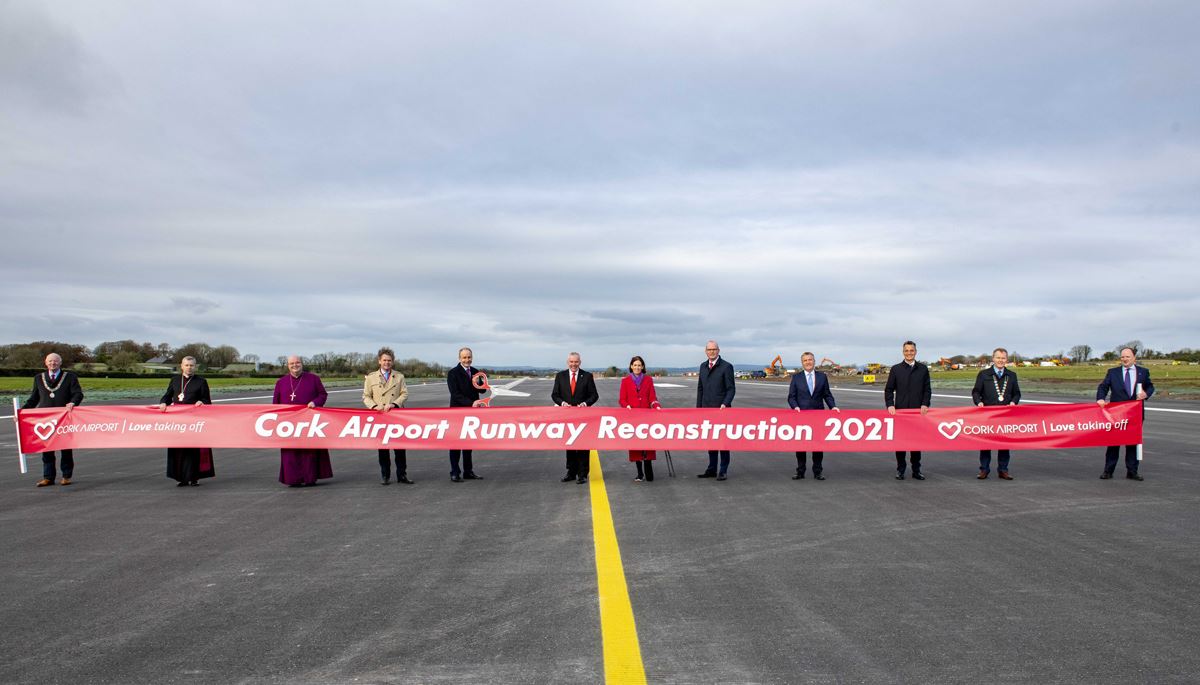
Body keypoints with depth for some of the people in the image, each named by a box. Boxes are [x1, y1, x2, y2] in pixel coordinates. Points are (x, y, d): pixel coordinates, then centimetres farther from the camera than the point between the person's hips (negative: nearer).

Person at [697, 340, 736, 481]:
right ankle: (711, 469, 19)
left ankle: (723, 471, 6)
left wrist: (725, 404, -21)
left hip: (721, 409, -6)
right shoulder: (703, 366, 13)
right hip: (706, 409, 6)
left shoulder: (726, 367, -5)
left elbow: (730, 389, -7)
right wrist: (699, 407, 11)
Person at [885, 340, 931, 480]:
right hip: (900, 411, -1)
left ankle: (916, 470, 14)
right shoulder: (896, 369, 5)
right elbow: (888, 390, 4)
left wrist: (925, 404, -8)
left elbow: (927, 389, 6)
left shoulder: (923, 369, 8)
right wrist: (890, 405, -10)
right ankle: (900, 470, 12)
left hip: (918, 411, 1)